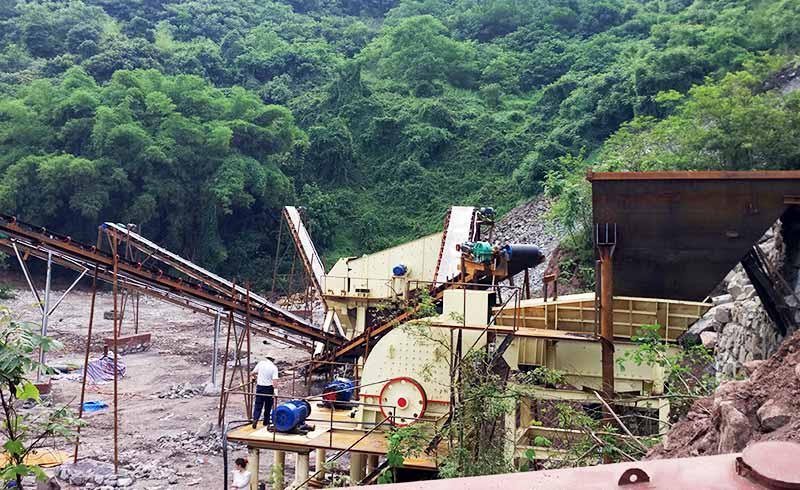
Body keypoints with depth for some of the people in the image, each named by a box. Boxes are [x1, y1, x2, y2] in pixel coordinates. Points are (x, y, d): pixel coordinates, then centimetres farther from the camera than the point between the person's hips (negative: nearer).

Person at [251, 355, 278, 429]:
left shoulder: (261, 363, -1)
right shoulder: (274, 367, -9)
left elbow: (253, 373, 6)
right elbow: (274, 380, -18)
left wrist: (256, 378, 26)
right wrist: (275, 390, -19)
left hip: (259, 387, 2)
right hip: (269, 388, -2)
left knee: (258, 405, 6)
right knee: (268, 406, 13)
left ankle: (255, 419, -14)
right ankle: (266, 422, 20)